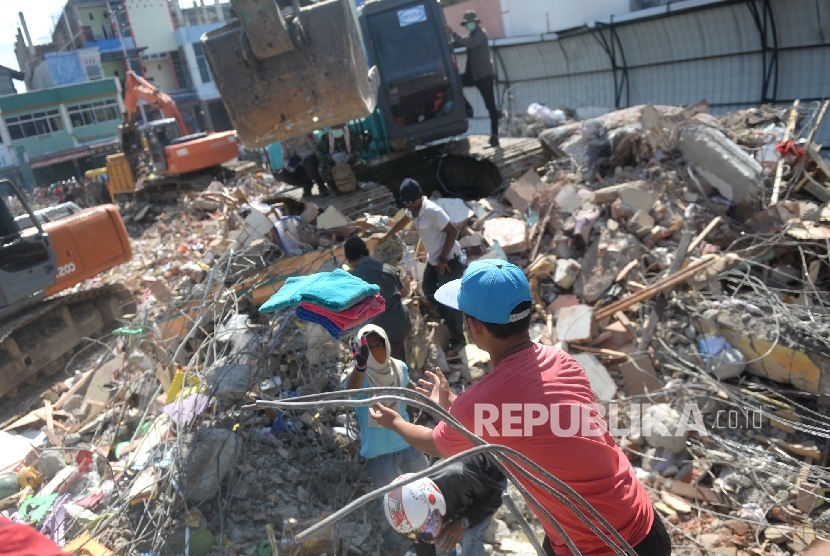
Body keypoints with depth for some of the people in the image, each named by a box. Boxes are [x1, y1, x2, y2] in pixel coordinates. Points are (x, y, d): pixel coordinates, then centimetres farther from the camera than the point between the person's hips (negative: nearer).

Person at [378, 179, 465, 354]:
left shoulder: (432, 211, -27)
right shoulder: (413, 208, 1)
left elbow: (452, 231, -26)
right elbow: (403, 221, 23)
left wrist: (443, 258, -20)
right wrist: (386, 237, 34)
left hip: (449, 261, -10)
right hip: (433, 259, 10)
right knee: (428, 289, 24)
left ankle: (457, 339, 11)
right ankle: (449, 319, 44)